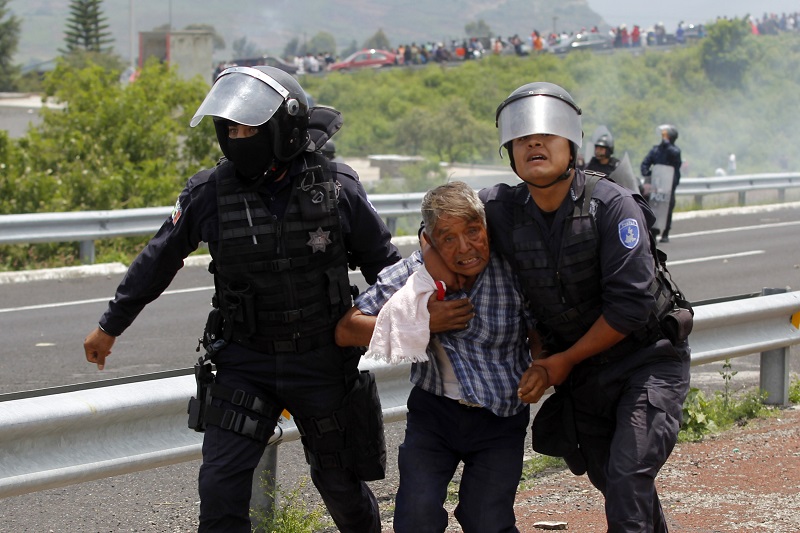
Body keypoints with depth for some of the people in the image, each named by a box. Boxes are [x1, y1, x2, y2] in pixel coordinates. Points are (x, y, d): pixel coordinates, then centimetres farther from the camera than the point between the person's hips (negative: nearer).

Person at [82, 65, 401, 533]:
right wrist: (110, 327, 15)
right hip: (244, 364, 1)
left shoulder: (336, 187, -11)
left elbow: (384, 263, 2)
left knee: (341, 482, 14)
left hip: (323, 362, -1)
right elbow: (158, 262, 6)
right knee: (221, 488, -7)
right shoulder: (210, 193, -8)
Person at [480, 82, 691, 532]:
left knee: (627, 478, -19)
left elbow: (631, 303, -24)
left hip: (648, 363, -5)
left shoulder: (612, 205, -20)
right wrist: (539, 358, -1)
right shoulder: (500, 211, -7)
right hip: (580, 375, 5)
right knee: (610, 480, 16)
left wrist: (565, 360, -15)